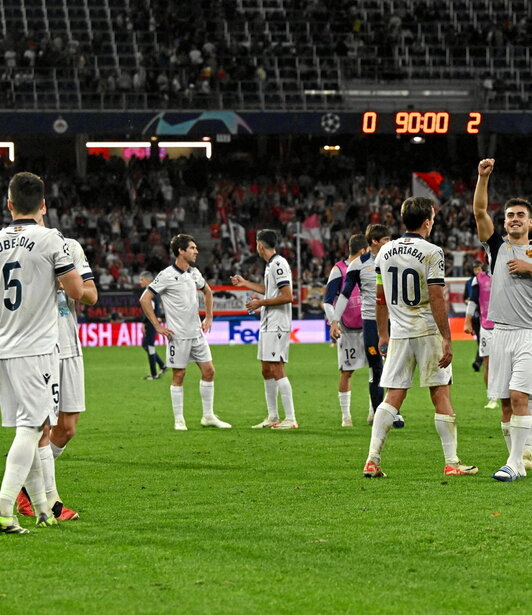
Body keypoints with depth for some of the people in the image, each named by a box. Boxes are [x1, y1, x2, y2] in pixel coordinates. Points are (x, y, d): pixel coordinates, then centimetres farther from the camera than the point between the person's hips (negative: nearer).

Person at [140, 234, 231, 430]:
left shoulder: (194, 273, 8)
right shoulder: (167, 276, -12)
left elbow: (207, 291, 28)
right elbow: (145, 299, -12)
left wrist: (209, 317, 20)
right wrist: (158, 326, -12)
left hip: (197, 332, 7)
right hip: (177, 334, -7)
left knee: (208, 370, 5)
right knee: (178, 375, -1)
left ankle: (208, 416, 14)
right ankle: (179, 420, 7)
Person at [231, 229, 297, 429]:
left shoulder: (278, 264, -15)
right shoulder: (271, 264, 15)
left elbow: (287, 296, -21)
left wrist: (261, 303, -14)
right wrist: (245, 283, 40)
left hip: (277, 326, -10)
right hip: (267, 325, 10)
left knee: (276, 370, -12)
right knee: (266, 370, 12)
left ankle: (290, 418, -11)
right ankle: (272, 417, 18)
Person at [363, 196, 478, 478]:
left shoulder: (385, 251, 7)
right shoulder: (431, 252, -10)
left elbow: (380, 298, 13)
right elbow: (436, 299, -15)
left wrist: (382, 334, 22)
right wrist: (447, 340, -13)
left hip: (399, 334, 5)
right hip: (428, 330, -5)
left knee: (393, 397, 6)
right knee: (440, 395, 2)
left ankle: (372, 460, -2)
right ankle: (451, 462, 4)